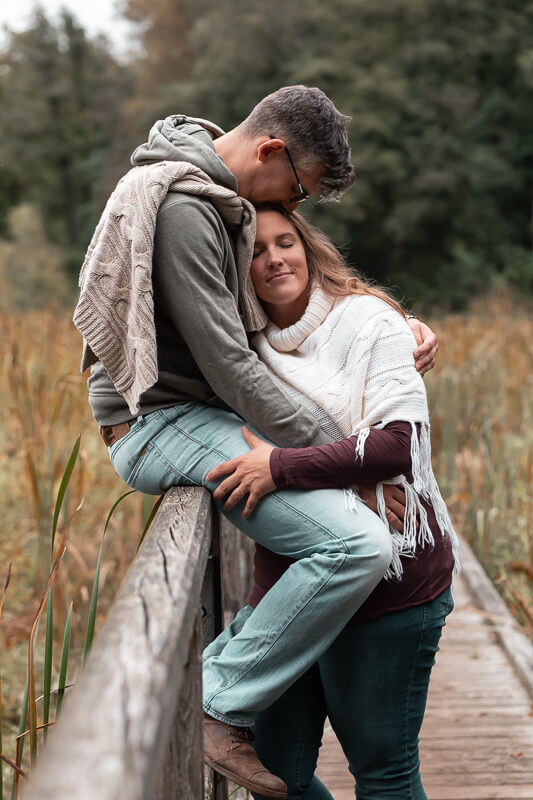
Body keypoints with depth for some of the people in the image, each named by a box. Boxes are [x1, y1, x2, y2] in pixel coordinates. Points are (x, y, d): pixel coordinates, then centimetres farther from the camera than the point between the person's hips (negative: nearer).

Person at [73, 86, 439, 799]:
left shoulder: (227, 199, 13)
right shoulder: (181, 207, -19)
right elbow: (227, 362, -23)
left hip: (203, 411, 11)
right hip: (164, 422, -11)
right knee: (361, 545, -23)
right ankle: (221, 709, -11)